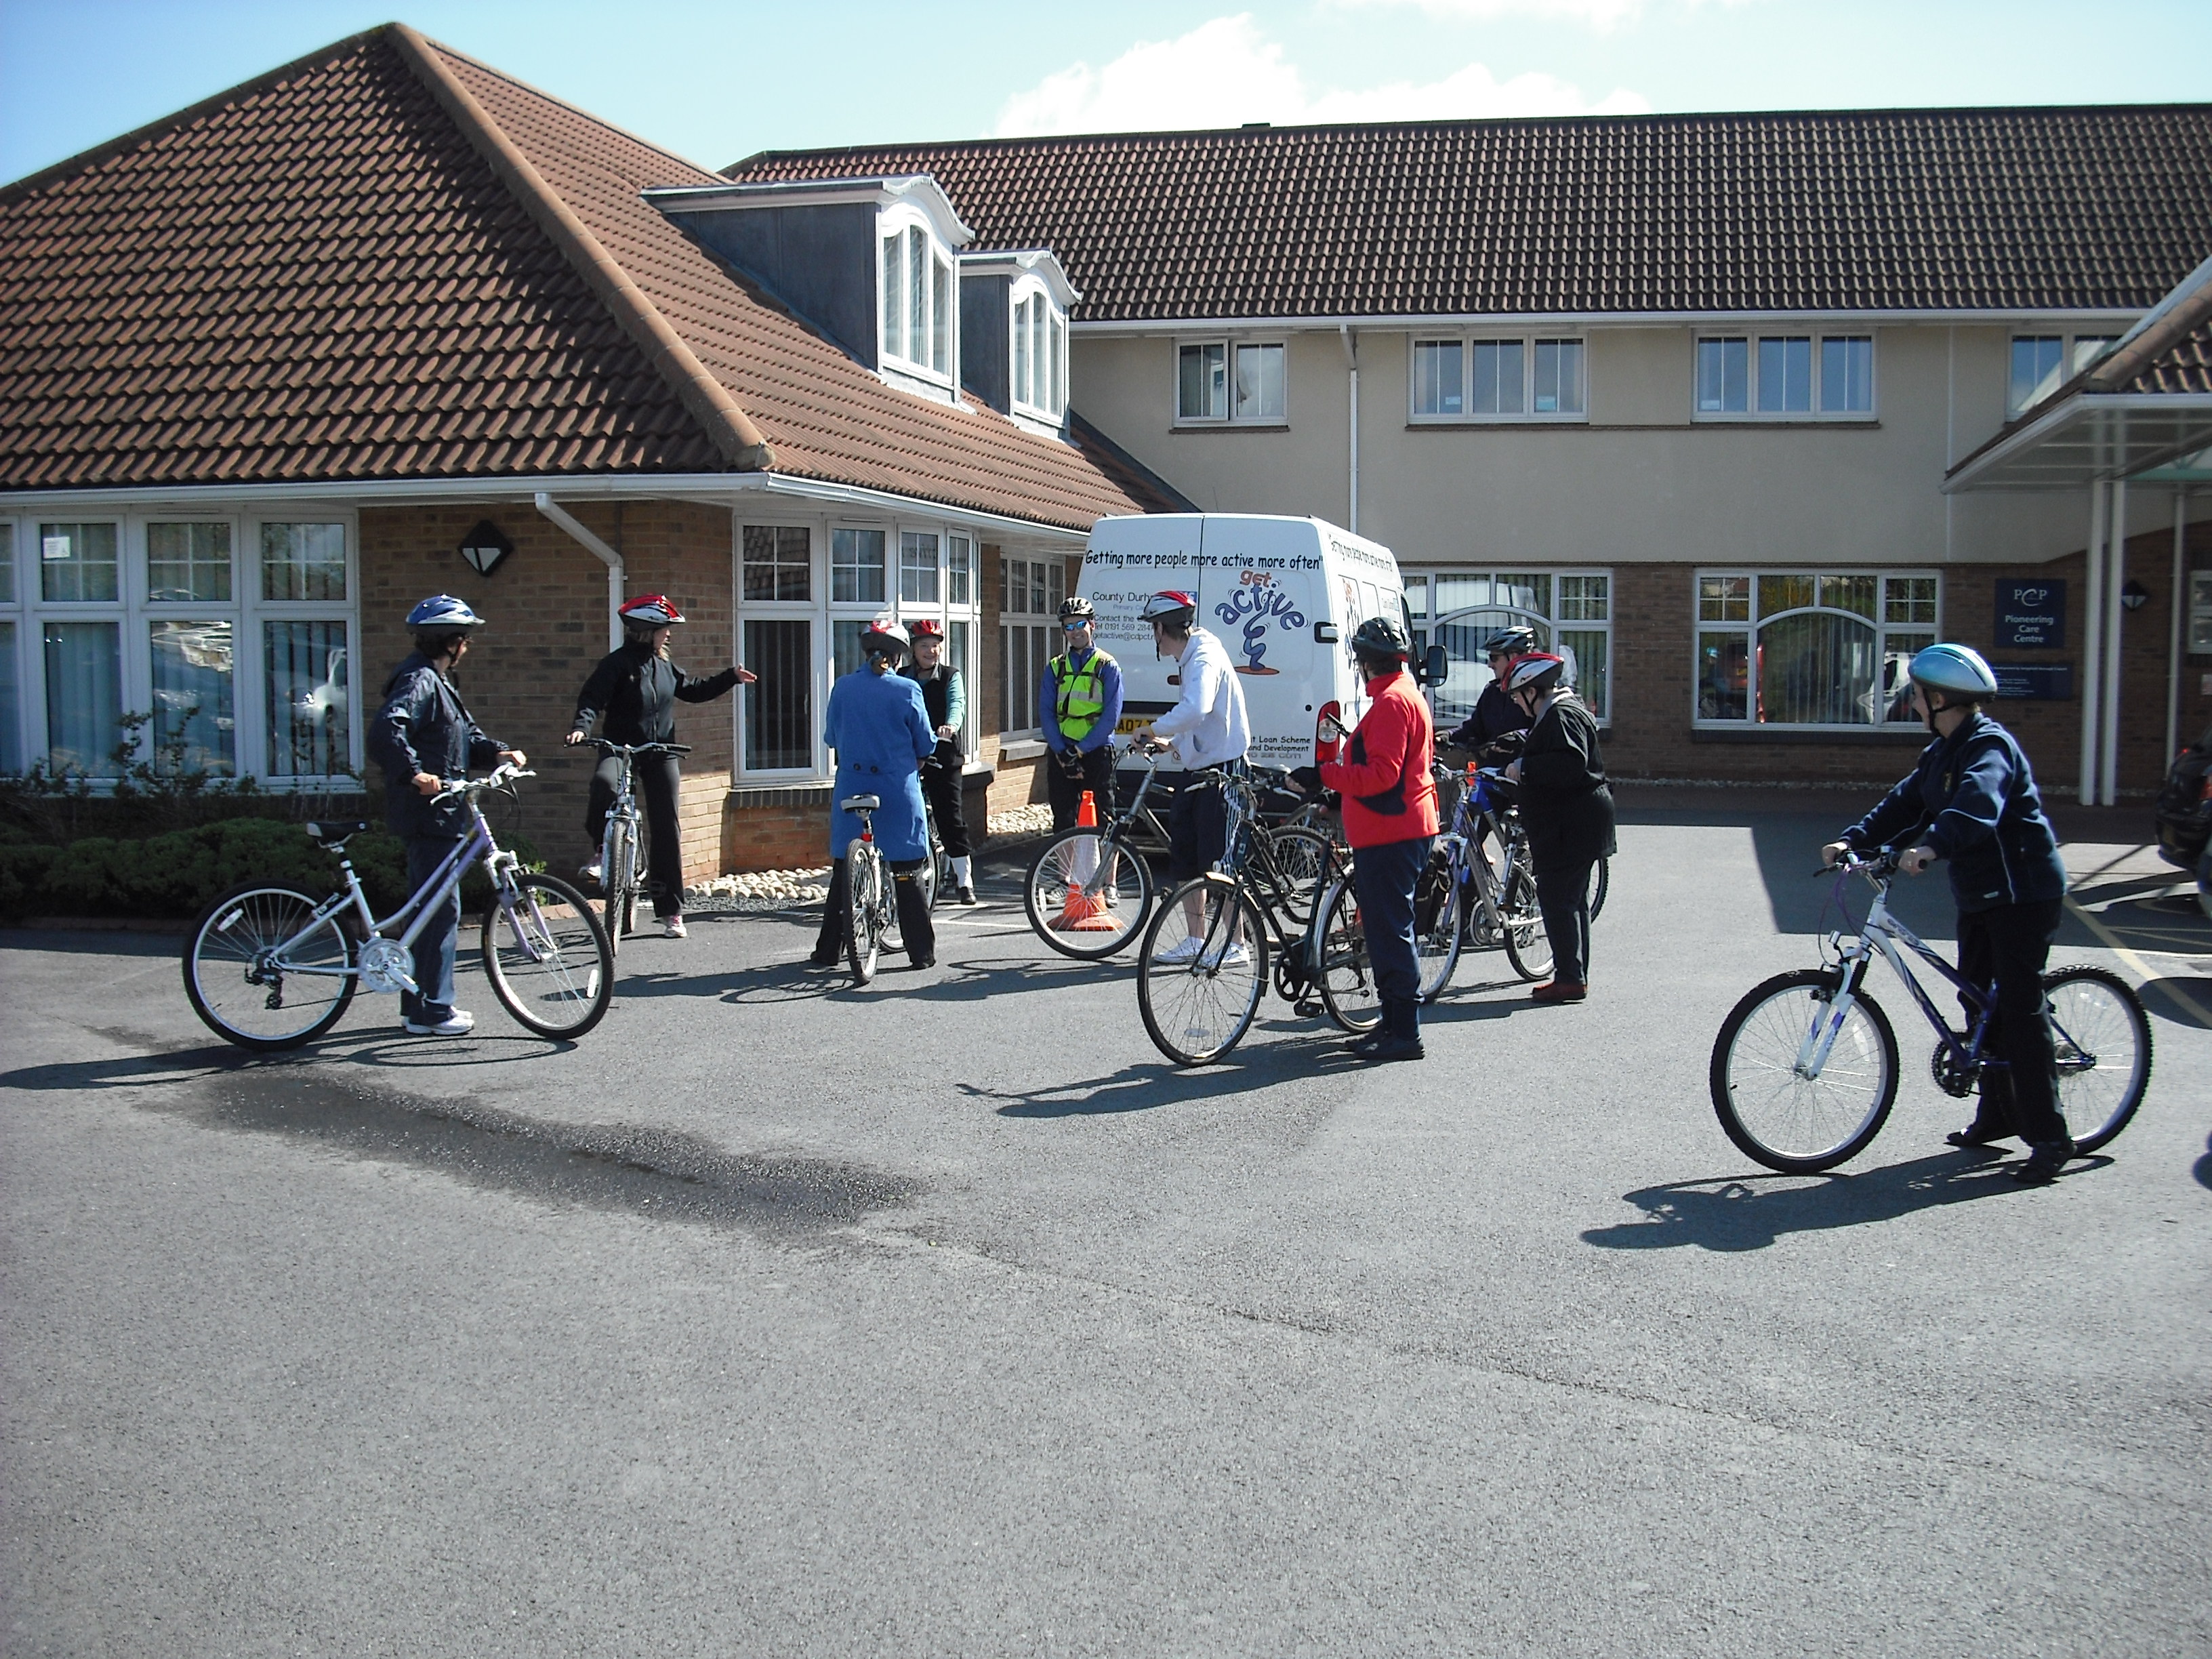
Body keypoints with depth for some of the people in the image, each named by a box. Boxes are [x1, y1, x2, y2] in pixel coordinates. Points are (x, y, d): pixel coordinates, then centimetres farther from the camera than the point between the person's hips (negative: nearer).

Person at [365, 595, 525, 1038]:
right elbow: (386, 729, -31)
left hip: (439, 813, 11)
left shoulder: (437, 681, 18)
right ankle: (431, 1012, 0)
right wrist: (415, 773, -37)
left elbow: (466, 734, 21)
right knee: (442, 910, -6)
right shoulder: (418, 680, -15)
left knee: (430, 909, 15)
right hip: (428, 814, -11)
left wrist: (498, 752, 4)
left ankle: (418, 1004, 23)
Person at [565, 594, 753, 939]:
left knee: (667, 829, 1)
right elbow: (592, 698, -15)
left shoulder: (664, 666, 11)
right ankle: (601, 852, -14)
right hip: (622, 748, -4)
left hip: (661, 755, 5)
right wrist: (581, 727, -33)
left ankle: (671, 911, 9)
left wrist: (731, 677, 19)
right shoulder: (618, 663, -5)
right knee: (604, 782, -38)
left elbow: (693, 690, 24)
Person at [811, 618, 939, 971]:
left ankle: (828, 951, 13)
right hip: (899, 790, -2)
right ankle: (922, 952, 7)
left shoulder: (843, 687, 2)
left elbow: (831, 737, 13)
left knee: (844, 869, 10)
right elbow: (925, 746, 1)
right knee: (907, 873, 4)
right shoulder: (907, 690, -6)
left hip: (851, 787, 2)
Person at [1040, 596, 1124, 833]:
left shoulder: (1107, 667, 1)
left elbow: (1111, 717, -7)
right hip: (1061, 754, 4)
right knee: (1063, 822, 7)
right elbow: (1046, 713, 4)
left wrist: (1080, 750, -13)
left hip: (1096, 753, -4)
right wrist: (1063, 754, -9)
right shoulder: (1055, 668, 11)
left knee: (1101, 822, -3)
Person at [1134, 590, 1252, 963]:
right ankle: (1194, 940, 19)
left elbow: (1196, 711, -36)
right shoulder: (1190, 658, 15)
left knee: (1217, 861, -7)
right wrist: (1170, 742, 14)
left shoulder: (1204, 658, -18)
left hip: (1222, 769, -10)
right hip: (1201, 766, 11)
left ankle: (1236, 943, 0)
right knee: (1185, 854, 12)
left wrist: (1152, 730, -24)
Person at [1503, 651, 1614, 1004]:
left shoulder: (1562, 715, -16)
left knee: (1556, 899, -9)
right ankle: (1575, 975, 21)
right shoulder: (1557, 713, 19)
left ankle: (1570, 978, -6)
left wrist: (1523, 768, -22)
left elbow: (1570, 764, -29)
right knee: (1571, 899, 15)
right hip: (1572, 826, 11)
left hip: (1571, 827, -11)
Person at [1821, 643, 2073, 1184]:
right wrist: (1853, 839, -8)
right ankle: (1999, 1113, 26)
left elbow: (1978, 804, -38)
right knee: (1977, 998, 14)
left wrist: (1932, 845, -54)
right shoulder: (1944, 750, 11)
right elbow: (1905, 803, 7)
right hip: (1980, 892, 10)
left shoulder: (1988, 745, -19)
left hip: (2024, 892, -10)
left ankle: (2049, 1137, -6)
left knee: (2020, 1008, -10)